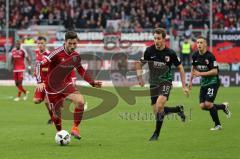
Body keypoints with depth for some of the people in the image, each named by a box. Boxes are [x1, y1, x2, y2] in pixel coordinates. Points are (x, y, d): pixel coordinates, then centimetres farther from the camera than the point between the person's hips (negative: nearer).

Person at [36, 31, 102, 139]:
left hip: (66, 84, 4)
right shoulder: (57, 53, -22)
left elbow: (81, 71, 15)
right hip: (52, 87, -3)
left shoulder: (76, 56, -3)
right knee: (56, 113, 5)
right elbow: (39, 65, -25)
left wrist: (92, 83, 7)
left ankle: (75, 128, -7)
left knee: (80, 102, -23)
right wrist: (40, 82, -36)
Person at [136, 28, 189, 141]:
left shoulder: (170, 53, -11)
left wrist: (184, 86, -1)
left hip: (166, 81, -3)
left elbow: (180, 68, 1)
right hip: (153, 83, 3)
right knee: (156, 111, 2)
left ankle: (156, 133, -13)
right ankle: (178, 109, 29)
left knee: (159, 106, -26)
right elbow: (139, 64, 9)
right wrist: (140, 77, -5)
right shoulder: (149, 51, -7)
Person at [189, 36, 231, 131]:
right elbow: (194, 68, 19)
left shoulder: (210, 56, -18)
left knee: (208, 104, -16)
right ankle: (223, 106, 22)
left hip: (213, 82, -7)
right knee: (203, 106, -2)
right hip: (203, 83, 7)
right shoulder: (195, 55, 1)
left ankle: (217, 125, 2)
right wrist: (191, 80, 17)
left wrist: (201, 73, -24)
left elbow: (215, 71, -20)